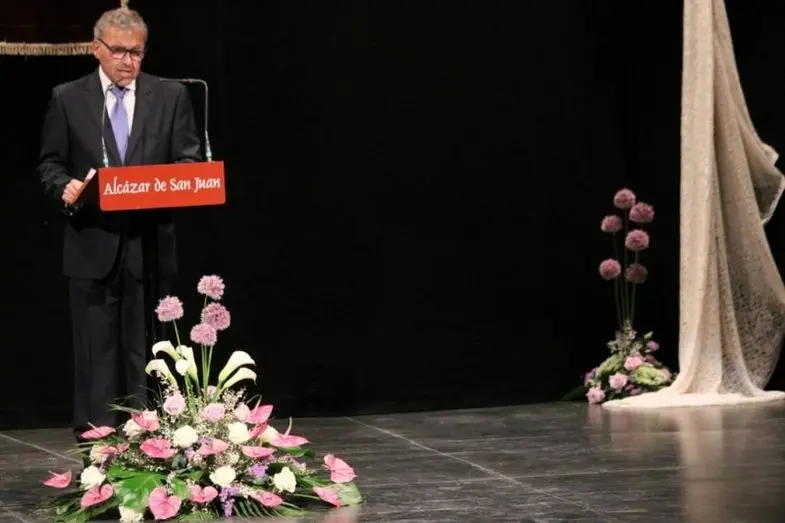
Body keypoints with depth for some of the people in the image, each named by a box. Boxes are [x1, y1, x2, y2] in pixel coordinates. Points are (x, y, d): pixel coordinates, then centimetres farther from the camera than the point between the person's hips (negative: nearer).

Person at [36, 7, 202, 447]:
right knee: (96, 352, 3)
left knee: (146, 351, 5)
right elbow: (51, 163, 6)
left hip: (151, 243, 0)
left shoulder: (171, 96, 6)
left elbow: (190, 160, 6)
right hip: (92, 245, 0)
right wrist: (65, 188, -16)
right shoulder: (68, 99, 5)